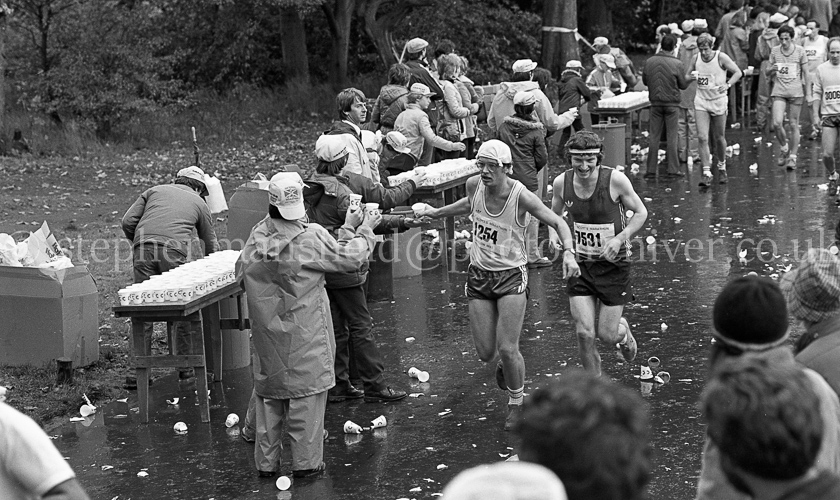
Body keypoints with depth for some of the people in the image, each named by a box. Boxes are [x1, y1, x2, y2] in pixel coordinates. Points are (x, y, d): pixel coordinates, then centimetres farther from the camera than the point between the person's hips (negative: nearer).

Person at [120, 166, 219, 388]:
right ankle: (188, 366, 14)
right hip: (175, 250, -2)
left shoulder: (155, 191, 28)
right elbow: (211, 245, 31)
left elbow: (127, 221, 15)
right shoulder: (199, 203, 25)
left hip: (144, 247, 2)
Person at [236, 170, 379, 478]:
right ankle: (306, 462, 7)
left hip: (267, 336, 5)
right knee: (306, 394, 5)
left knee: (268, 394, 14)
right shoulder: (312, 237, -16)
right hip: (304, 335, -5)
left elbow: (241, 274, 12)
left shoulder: (257, 238, -1)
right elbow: (350, 258, -7)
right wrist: (364, 231, 11)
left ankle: (266, 462, 19)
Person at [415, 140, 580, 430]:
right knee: (485, 353, 3)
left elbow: (559, 223, -17)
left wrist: (568, 253, -34)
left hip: (511, 276, -4)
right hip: (479, 275, 4)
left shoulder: (521, 196, -20)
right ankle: (505, 363, 41)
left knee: (507, 349, -11)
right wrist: (435, 213, 23)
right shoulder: (474, 185, -6)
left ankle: (516, 403, 17)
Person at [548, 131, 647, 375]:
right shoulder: (562, 182, -8)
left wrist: (620, 238, -20)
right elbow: (554, 216, 11)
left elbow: (640, 212, -5)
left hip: (614, 264, -2)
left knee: (607, 335, 3)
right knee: (584, 334, -8)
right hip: (580, 263, 2)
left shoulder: (615, 179, -18)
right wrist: (554, 238, -10)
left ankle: (624, 331, 42)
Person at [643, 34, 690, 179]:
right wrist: (690, 78, 17)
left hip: (655, 103, 3)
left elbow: (645, 80, 9)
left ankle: (651, 169, 7)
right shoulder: (677, 64, -10)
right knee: (672, 137, 2)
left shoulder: (649, 62, -2)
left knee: (654, 137, 7)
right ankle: (673, 169, 2)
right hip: (672, 103, -3)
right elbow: (683, 85, -2)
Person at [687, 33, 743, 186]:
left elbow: (738, 72, -6)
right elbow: (687, 76, 13)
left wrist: (728, 84, -23)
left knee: (719, 138, 8)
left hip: (718, 101, -2)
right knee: (702, 137, -11)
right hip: (701, 101, 2)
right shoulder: (696, 59, 1)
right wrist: (692, 77, -12)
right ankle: (706, 173, -11)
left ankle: (722, 167, 31)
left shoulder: (721, 57, -9)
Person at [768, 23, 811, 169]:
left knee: (794, 125, 1)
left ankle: (792, 157, 11)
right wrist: (772, 69, -11)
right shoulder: (774, 51, 4)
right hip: (779, 91, 1)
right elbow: (768, 73, 13)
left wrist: (808, 94, 1)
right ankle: (783, 147, 10)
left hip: (796, 92, -1)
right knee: (777, 123, -15)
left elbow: (806, 74, 4)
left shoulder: (800, 51, -1)